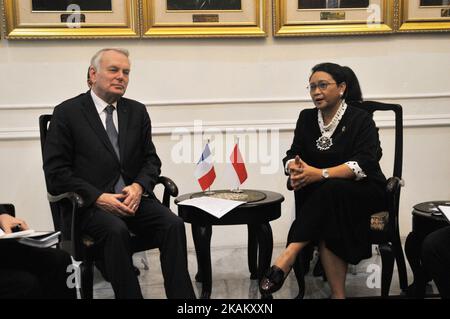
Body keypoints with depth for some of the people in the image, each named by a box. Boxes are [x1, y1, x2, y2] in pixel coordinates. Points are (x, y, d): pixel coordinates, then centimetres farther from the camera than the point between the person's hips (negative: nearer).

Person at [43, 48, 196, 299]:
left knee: (173, 224, -24)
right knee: (116, 230, -35)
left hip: (133, 197, 4)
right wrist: (98, 197, -16)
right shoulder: (67, 113, 2)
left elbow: (151, 159, 14)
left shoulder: (137, 111, 14)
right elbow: (56, 171, -4)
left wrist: (139, 186, -9)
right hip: (90, 203, -3)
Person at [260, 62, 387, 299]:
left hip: (365, 191, -3)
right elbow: (292, 155, 5)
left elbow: (364, 165, -20)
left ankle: (287, 257, -38)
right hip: (322, 195, 3)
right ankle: (338, 294, -27)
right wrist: (296, 169, -21)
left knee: (331, 190, -36)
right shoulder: (307, 118, 8)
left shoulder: (361, 119, -7)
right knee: (326, 228, -31)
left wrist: (320, 174, -32)